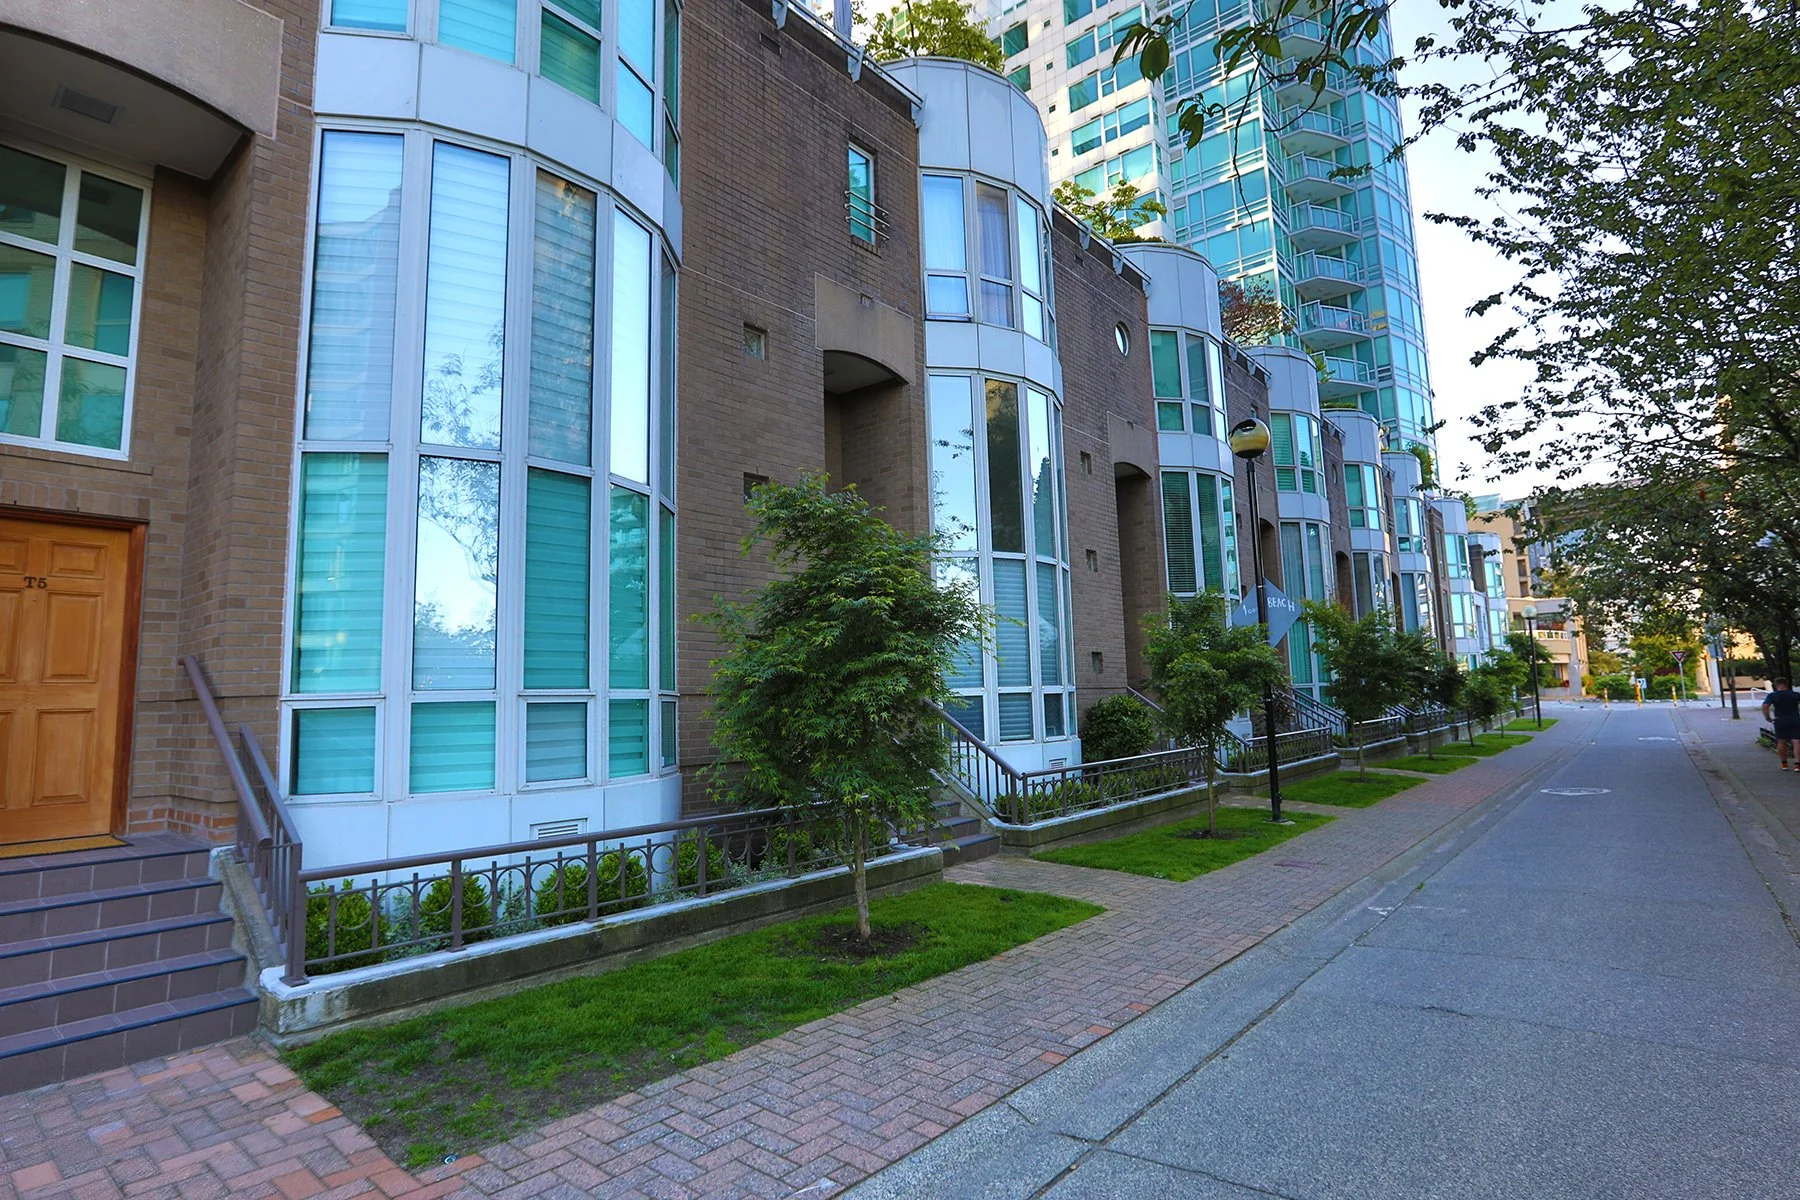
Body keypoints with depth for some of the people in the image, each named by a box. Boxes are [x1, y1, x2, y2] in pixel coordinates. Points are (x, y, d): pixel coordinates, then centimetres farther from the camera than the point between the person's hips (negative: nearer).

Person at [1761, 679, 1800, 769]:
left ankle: (1784, 763, 17)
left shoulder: (1772, 695, -4)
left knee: (1781, 742, 9)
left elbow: (1765, 706, -16)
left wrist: (1768, 718, -5)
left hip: (1780, 721, -1)